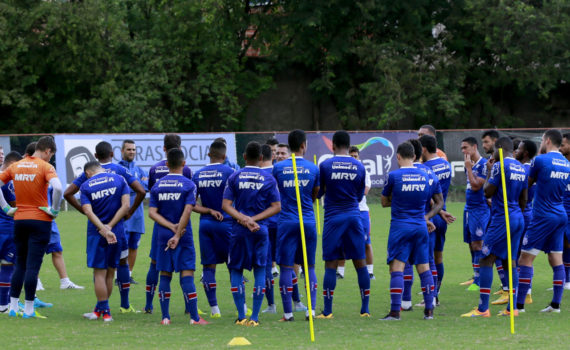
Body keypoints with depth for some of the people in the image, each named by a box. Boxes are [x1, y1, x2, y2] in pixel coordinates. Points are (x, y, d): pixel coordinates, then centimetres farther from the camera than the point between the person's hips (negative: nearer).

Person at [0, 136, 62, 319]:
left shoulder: (15, 166, 7)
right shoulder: (45, 167, -10)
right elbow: (57, 187, -26)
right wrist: (54, 209, -13)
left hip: (19, 219, 5)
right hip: (40, 220, -5)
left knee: (20, 264, 15)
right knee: (33, 266, -2)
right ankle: (28, 309, -2)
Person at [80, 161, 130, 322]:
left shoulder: (85, 186, -1)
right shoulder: (119, 180, 3)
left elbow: (88, 211, -14)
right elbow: (126, 205, -6)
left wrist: (104, 230, -22)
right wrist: (110, 226, -9)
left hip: (96, 233, -2)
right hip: (117, 232, 2)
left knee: (99, 272, 3)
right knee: (110, 273, 13)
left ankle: (105, 311, 1)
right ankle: (100, 309, 21)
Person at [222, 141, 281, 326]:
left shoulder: (234, 177, 0)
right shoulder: (268, 179, 1)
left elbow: (226, 205, -6)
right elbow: (276, 207, -3)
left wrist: (244, 219, -11)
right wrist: (254, 219, -7)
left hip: (239, 230, 0)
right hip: (261, 229, 0)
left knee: (236, 270, 9)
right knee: (260, 270, 6)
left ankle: (241, 316, 4)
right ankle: (255, 317, 0)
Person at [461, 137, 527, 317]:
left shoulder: (499, 165, -12)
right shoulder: (521, 168, 13)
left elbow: (488, 192, -11)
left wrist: (489, 172, 2)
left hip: (502, 220, -8)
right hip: (518, 219, 8)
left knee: (486, 259, -6)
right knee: (510, 261, 11)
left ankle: (483, 309, -11)